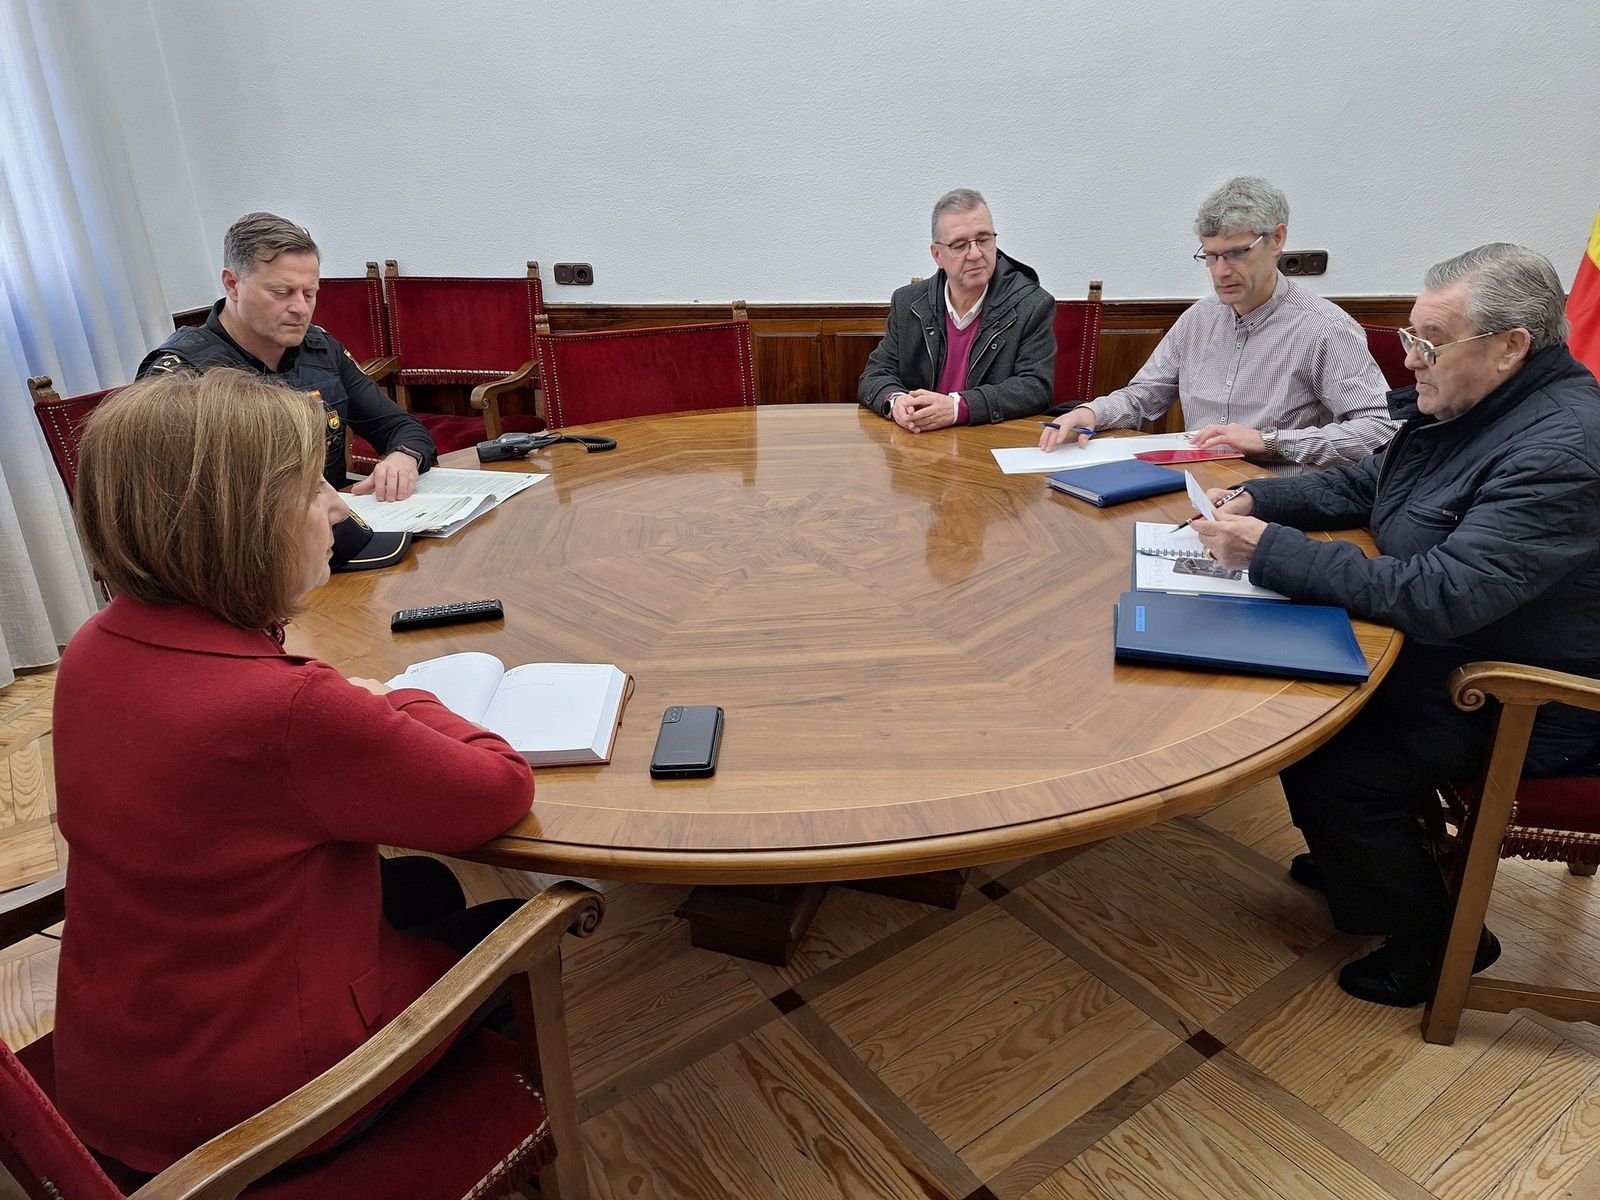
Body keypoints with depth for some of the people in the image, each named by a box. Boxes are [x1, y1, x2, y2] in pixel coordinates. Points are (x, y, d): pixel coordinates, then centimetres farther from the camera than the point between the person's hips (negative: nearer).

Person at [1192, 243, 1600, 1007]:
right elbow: (1363, 484, 14)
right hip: (1443, 645, 9)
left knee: (1323, 769, -17)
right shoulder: (1465, 401, 1)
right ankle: (1363, 855, 25)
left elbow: (1442, 595, -36)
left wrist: (1272, 551, -32)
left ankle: (1434, 938, 10)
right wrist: (1255, 501, -3)